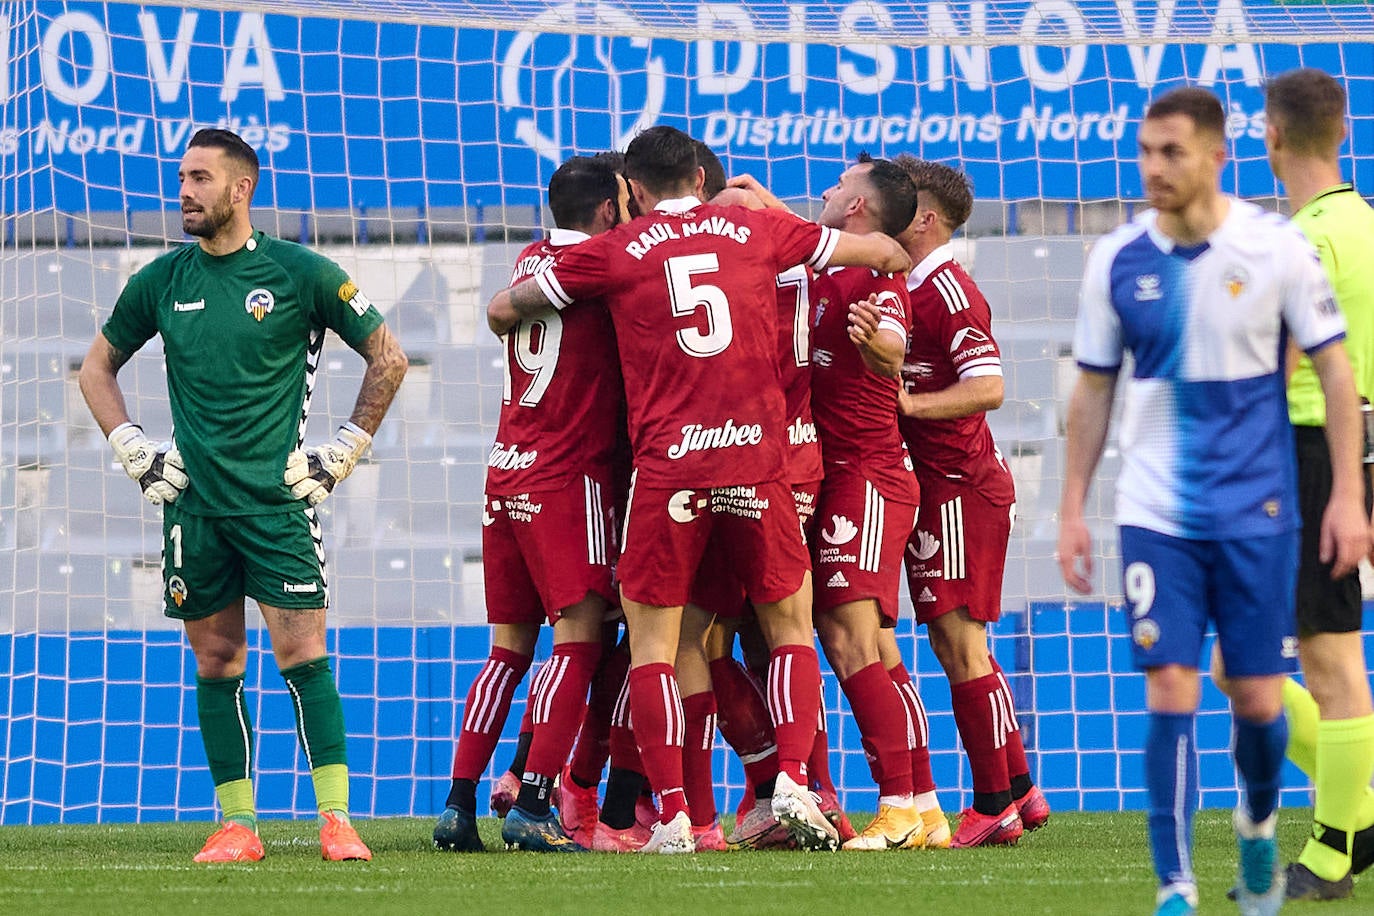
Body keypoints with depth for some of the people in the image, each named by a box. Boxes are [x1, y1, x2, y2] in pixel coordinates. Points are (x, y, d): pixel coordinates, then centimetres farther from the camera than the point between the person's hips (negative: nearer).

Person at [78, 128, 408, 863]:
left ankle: (337, 821, -8)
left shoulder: (300, 273, -3)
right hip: (192, 502, 3)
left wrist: (343, 451, 2)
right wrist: (133, 450, 10)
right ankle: (237, 825, 10)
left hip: (277, 499, -3)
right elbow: (97, 368, 21)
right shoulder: (161, 281, 7)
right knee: (216, 663, 5)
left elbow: (387, 359, 6)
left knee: (302, 655, -9)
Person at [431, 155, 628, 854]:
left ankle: (459, 803, 6)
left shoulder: (530, 262, 12)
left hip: (506, 473, 7)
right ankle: (533, 807, -16)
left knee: (509, 646, 11)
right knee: (578, 639, -7)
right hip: (567, 476, -7)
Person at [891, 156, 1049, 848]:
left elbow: (989, 388, -22)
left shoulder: (948, 292, -14)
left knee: (959, 641, -7)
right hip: (934, 484, 10)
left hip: (959, 486, -10)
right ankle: (1018, 790, 18)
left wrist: (909, 403, -22)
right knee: (956, 642, 12)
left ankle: (994, 807, -4)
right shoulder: (910, 288, 14)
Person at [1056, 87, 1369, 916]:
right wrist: (1073, 509, 5)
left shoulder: (1277, 250, -6)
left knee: (1257, 700, 4)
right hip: (1156, 514, 1)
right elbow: (1093, 390, 8)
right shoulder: (1118, 261, -1)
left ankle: (1259, 824, 36)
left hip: (1256, 511, -1)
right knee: (1171, 693, -9)